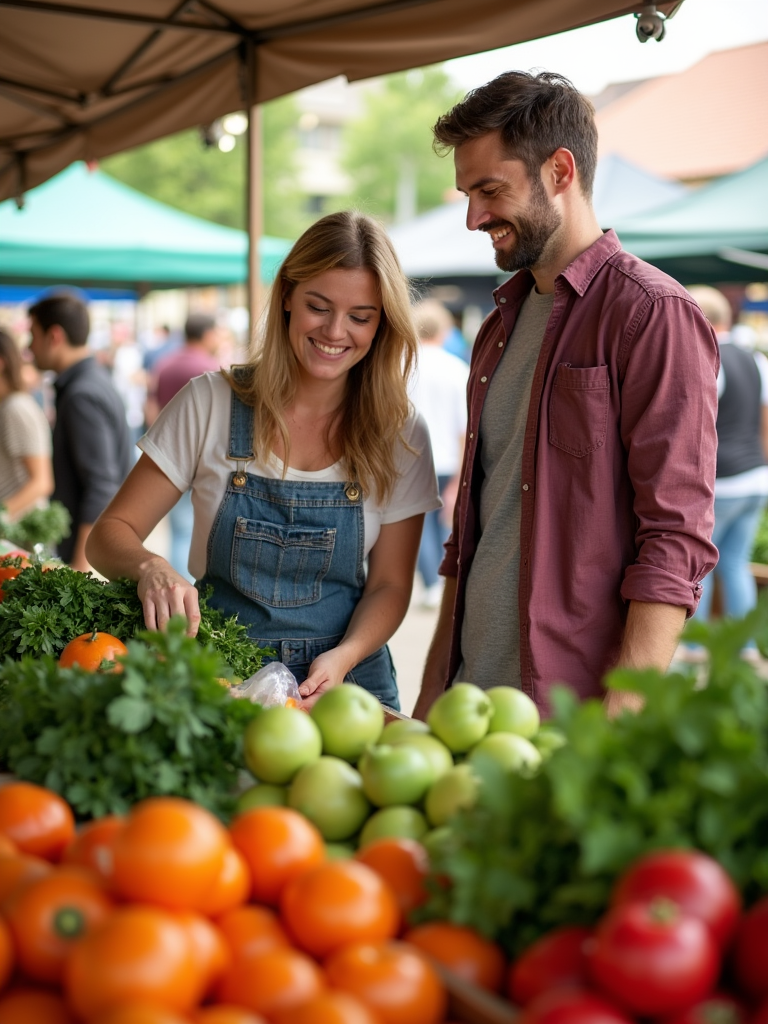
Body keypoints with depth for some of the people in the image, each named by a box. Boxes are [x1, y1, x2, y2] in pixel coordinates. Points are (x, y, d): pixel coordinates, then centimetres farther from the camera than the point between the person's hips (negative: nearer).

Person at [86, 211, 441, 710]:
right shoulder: (211, 402, -3)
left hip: (343, 686, 1)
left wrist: (344, 657, -15)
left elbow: (389, 584, 4)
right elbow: (111, 533, 0)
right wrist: (150, 567, -23)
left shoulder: (401, 434, 0)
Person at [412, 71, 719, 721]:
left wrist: (621, 722, -22)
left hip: (574, 713, -7)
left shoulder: (654, 314, -10)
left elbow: (676, 543, -16)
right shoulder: (502, 324, 14)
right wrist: (433, 693, 14)